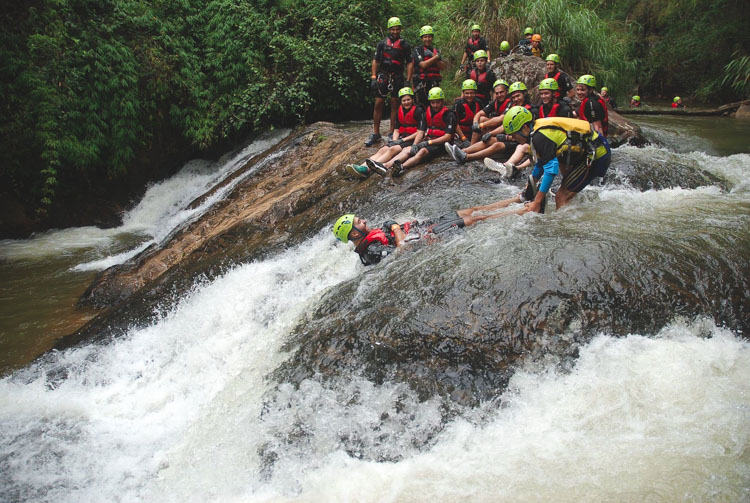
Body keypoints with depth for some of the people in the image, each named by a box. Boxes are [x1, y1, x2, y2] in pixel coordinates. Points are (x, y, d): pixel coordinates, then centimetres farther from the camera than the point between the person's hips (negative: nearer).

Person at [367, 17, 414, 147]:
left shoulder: (405, 45, 6)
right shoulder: (382, 43, 9)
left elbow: (410, 63, 3)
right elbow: (375, 61, 7)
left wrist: (408, 80, -7)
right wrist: (373, 77, -3)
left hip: (397, 78, -1)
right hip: (382, 76, 1)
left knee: (395, 105, 1)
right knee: (378, 104, -4)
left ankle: (392, 133, 7)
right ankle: (375, 134, 0)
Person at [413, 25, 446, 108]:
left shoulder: (435, 50, 15)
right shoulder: (418, 50, 0)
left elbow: (443, 66, 6)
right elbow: (423, 65, -15)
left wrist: (435, 58, -10)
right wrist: (436, 57, -10)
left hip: (435, 82, 5)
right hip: (422, 82, -5)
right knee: (423, 106, -7)